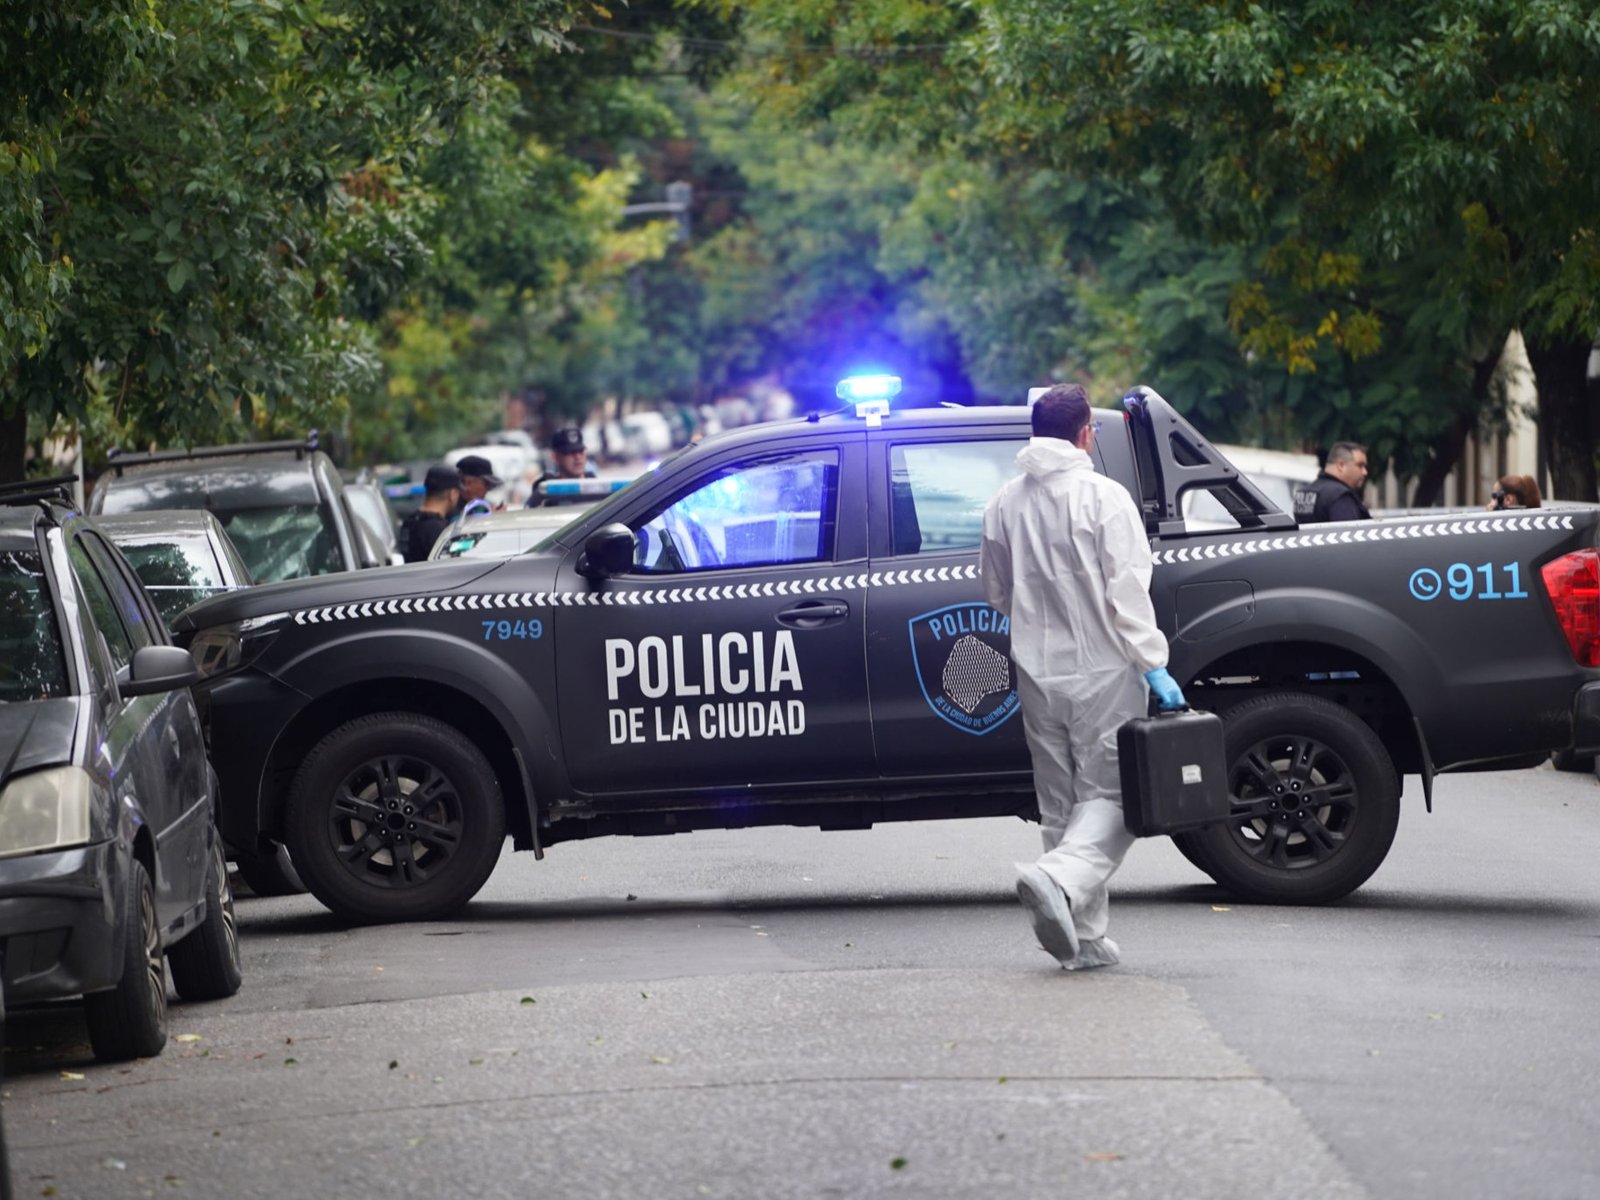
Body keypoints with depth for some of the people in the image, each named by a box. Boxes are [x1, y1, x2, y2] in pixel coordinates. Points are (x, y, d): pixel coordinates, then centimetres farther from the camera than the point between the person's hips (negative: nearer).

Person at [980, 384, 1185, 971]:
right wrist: (1153, 664, -13)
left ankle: (1083, 937, 12)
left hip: (1037, 674, 5)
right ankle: (1058, 880, -28)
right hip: (1102, 670, -5)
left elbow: (996, 592, 16)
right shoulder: (1103, 497, -9)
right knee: (1111, 796, -1)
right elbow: (1128, 592, -15)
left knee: (1060, 805, 13)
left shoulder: (1004, 503, 7)